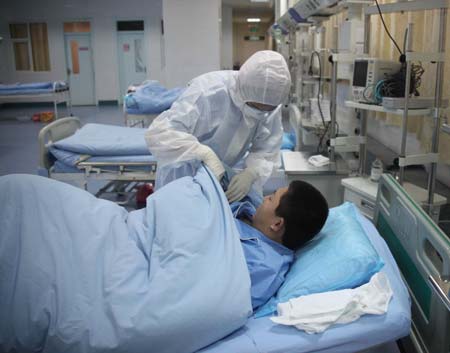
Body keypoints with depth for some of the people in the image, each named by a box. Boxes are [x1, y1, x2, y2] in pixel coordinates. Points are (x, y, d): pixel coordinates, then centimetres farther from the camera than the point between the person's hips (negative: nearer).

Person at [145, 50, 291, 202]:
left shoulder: (271, 105, -16)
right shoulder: (207, 91, -33)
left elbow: (267, 151, -13)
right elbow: (157, 133, -37)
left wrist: (251, 173, -35)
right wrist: (205, 154, -47)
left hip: (222, 178, 4)